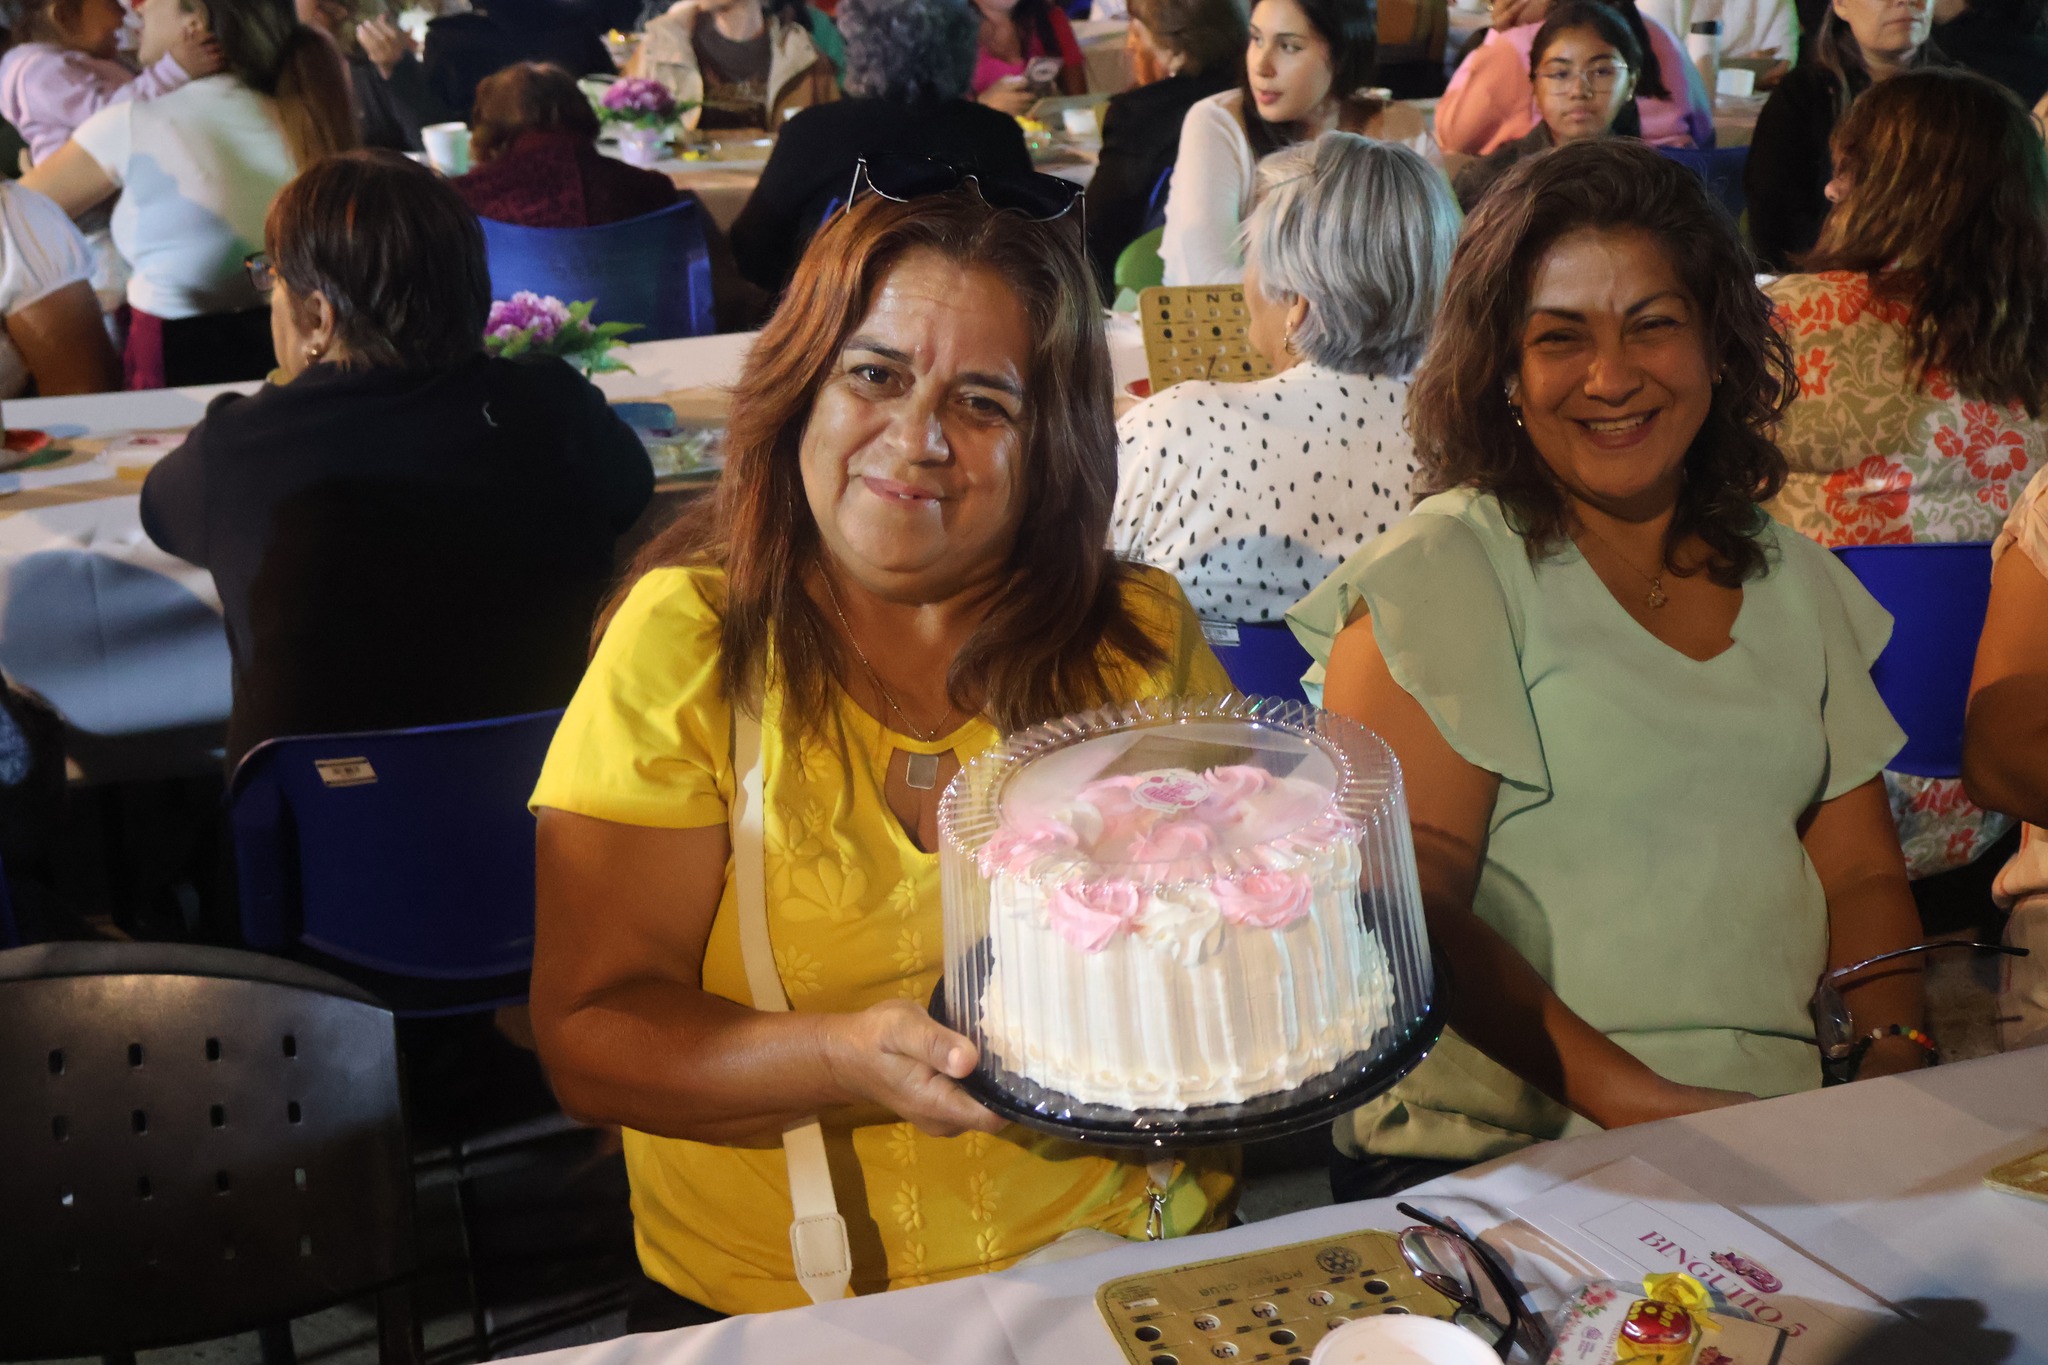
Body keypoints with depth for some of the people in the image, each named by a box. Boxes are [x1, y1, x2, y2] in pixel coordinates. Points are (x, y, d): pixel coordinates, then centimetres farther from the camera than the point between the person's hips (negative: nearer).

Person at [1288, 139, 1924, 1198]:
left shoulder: (1798, 582, 17)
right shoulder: (1442, 573, -4)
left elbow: (1862, 872, 16)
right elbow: (1403, 910, -11)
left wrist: (1892, 1086, -3)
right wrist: (1648, 1108, -19)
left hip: (1789, 1143, 6)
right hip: (1499, 1145, -5)